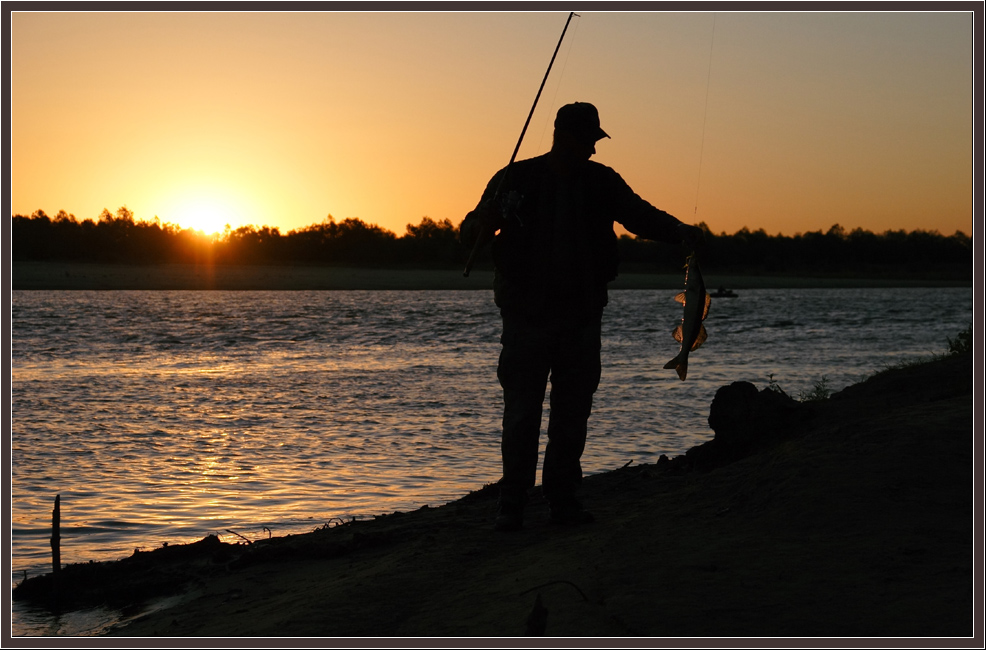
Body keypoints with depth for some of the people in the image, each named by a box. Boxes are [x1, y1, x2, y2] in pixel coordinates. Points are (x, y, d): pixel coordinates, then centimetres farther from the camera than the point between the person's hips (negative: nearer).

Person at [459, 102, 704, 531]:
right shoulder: (516, 180, 0)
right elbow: (469, 232, 3)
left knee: (573, 411, 5)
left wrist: (679, 232, -19)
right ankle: (512, 503, 2)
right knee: (521, 411, -5)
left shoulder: (601, 182, 8)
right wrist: (482, 222, -22)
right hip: (527, 317, -3)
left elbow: (640, 215, 1)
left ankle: (562, 497, 13)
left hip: (582, 318, 3)